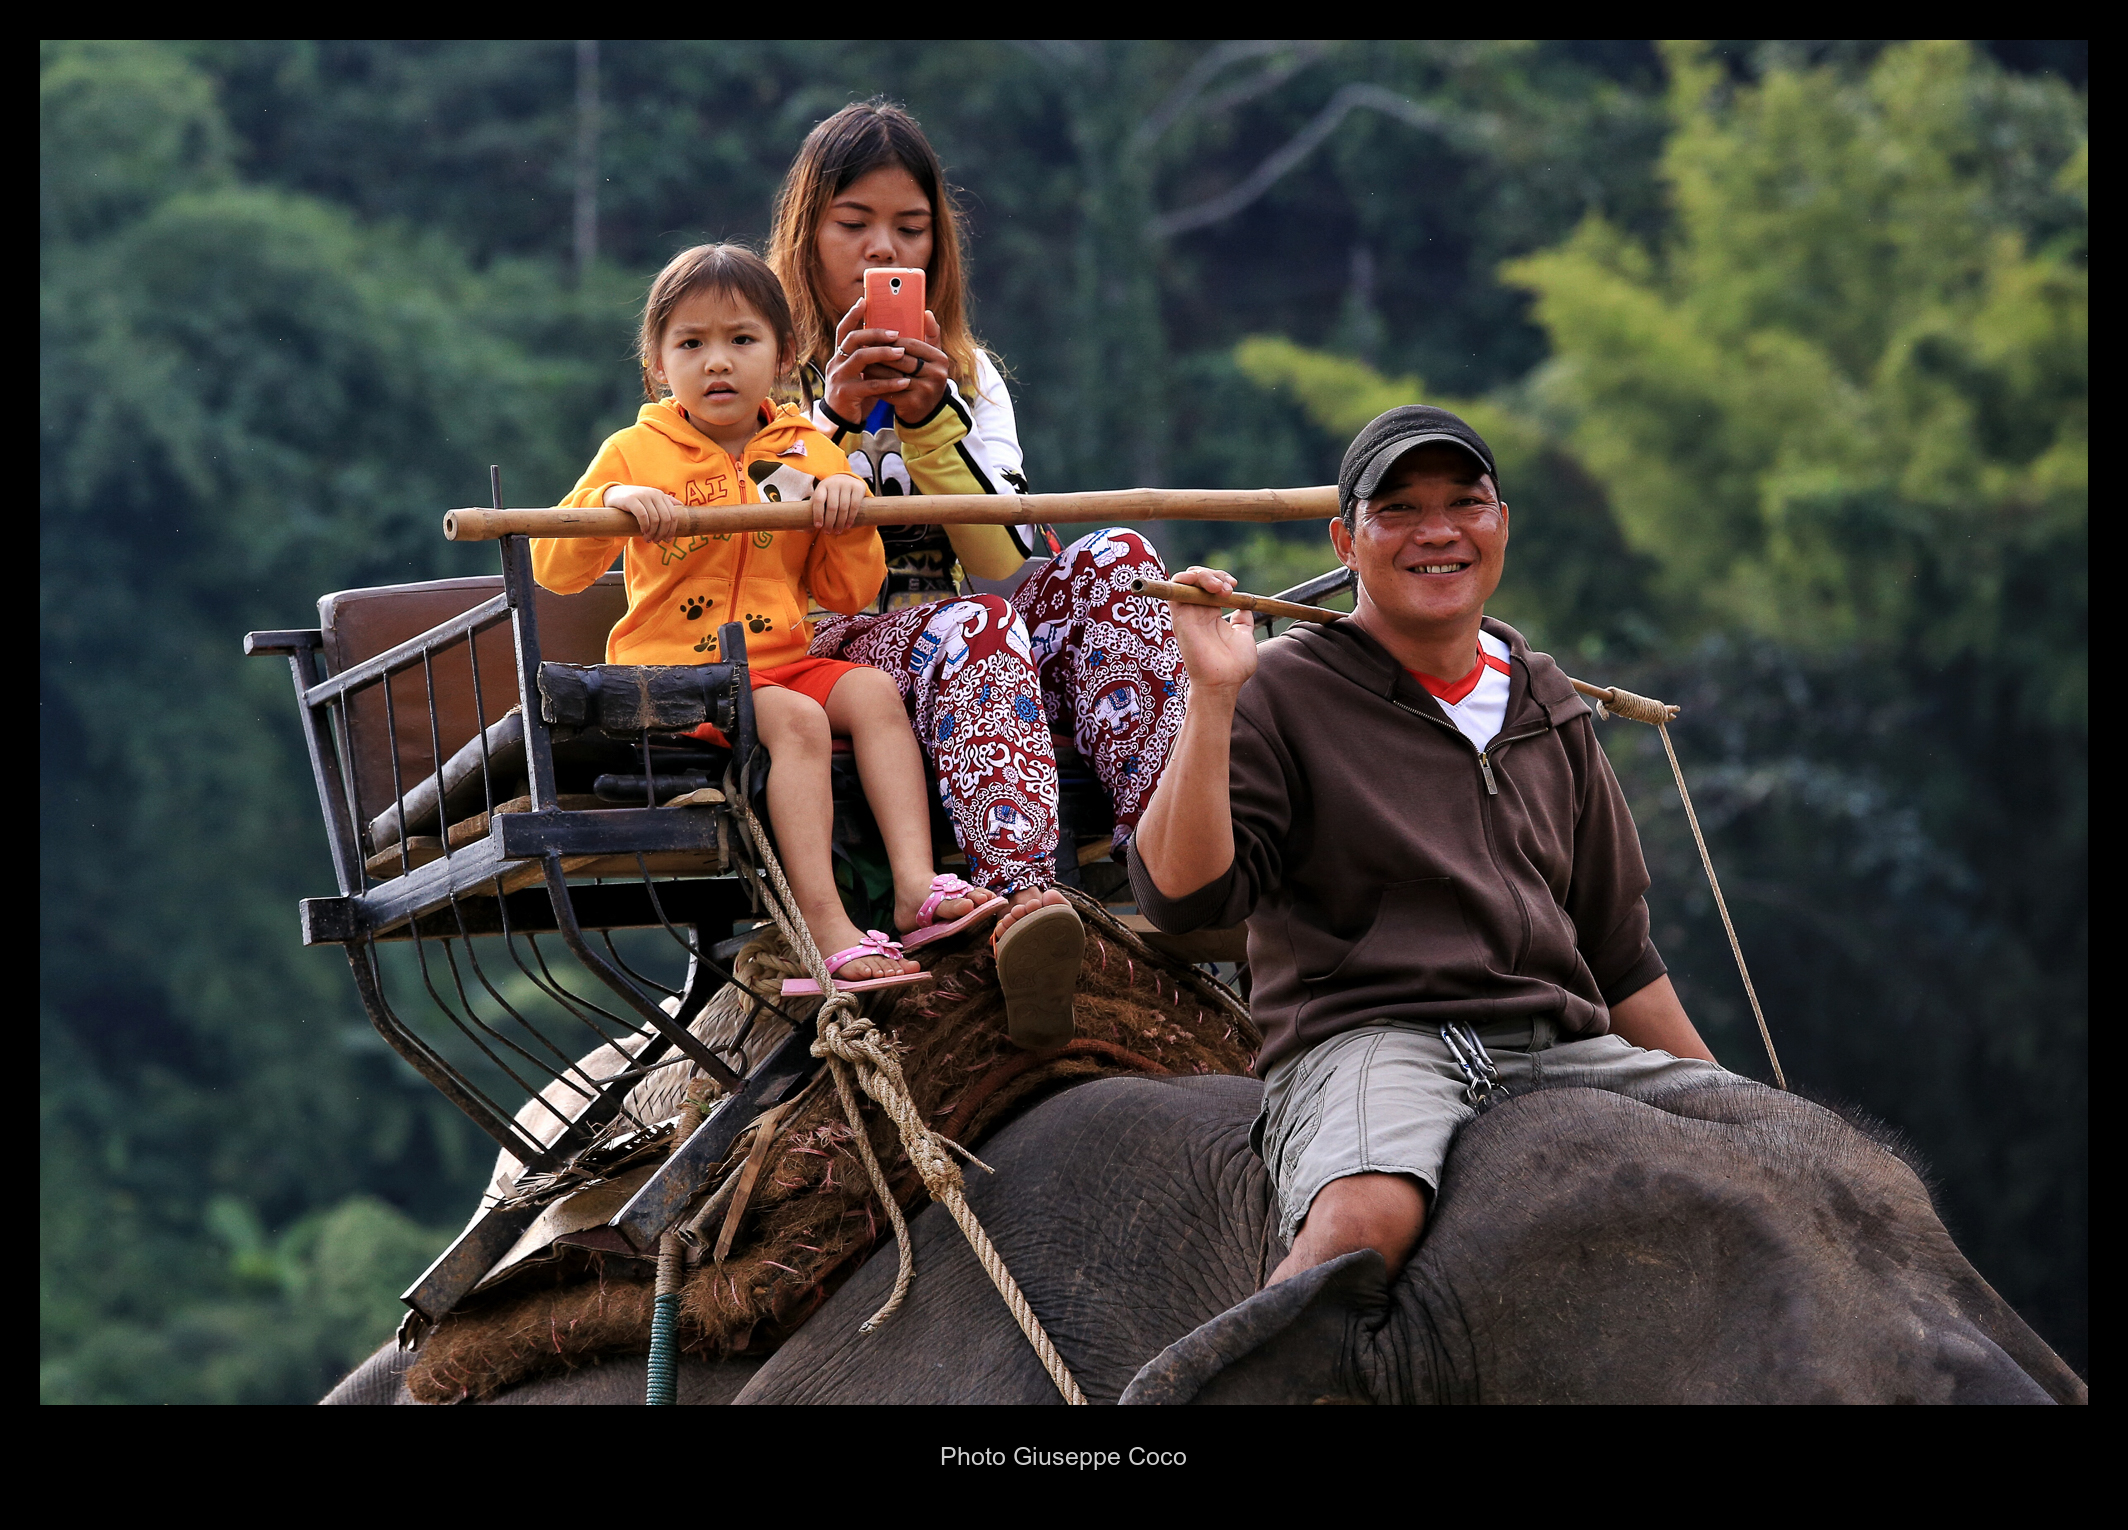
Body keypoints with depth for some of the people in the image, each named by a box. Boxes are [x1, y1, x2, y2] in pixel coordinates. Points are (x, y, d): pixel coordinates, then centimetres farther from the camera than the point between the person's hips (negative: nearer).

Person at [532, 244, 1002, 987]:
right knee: (796, 722, -30)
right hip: (675, 669, -4)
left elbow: (848, 594, 10)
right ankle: (825, 927, -39)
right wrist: (610, 505, -20)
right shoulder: (634, 454, 3)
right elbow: (554, 572, -3)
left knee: (873, 691, -23)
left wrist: (847, 517, -9)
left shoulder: (809, 455, 11)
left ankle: (915, 884, -30)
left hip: (784, 660, 4)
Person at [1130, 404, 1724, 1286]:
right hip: (1363, 1039, -6)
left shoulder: (1549, 712, 22)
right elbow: (1183, 895, -9)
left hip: (1559, 1048, 6)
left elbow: (1616, 955, 27)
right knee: (1368, 1215, -39)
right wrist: (1211, 698, -17)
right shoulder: (1283, 692, 4)